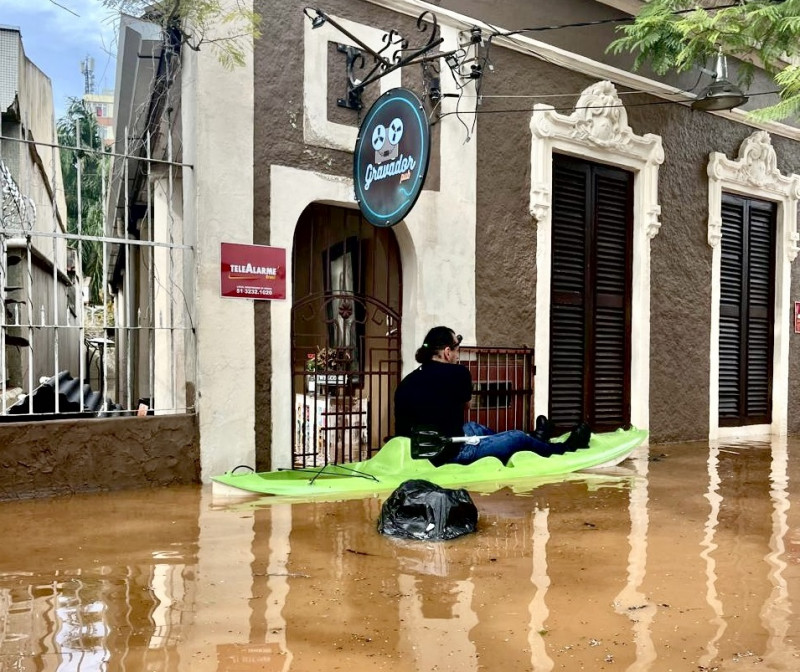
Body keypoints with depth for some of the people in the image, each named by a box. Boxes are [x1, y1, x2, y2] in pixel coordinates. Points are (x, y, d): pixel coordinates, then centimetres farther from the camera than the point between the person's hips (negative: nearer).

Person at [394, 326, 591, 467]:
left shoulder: (406, 381, 1)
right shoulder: (457, 373, -14)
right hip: (452, 453, -7)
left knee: (473, 427, 33)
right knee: (519, 437, 13)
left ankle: (534, 440, 56)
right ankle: (564, 447, 44)